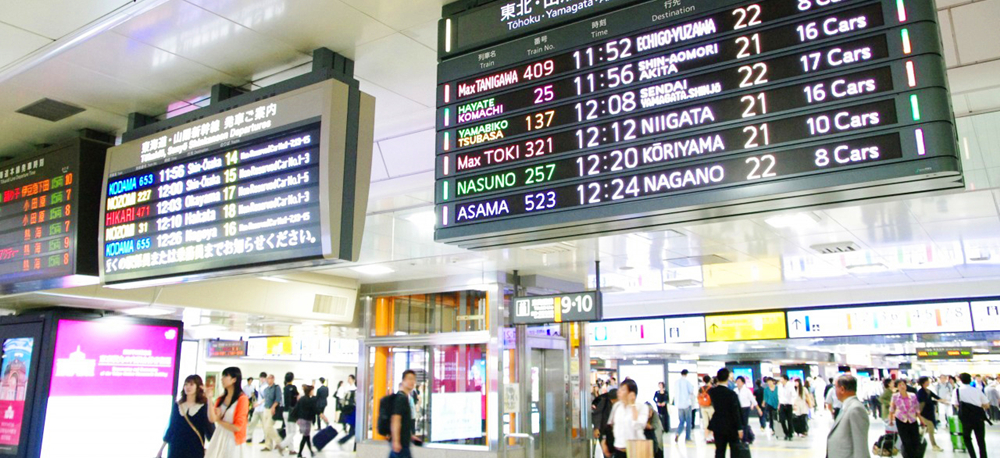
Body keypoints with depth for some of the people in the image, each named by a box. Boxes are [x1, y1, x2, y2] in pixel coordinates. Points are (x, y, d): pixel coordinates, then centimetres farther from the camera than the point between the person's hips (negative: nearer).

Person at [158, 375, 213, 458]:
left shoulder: (204, 406, -3)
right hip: (175, 450, 3)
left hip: (195, 451, -3)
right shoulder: (177, 405, 7)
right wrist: (161, 449, 11)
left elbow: (209, 429, -3)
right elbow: (171, 427, 11)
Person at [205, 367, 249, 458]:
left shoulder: (242, 399, -11)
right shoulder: (221, 399, 8)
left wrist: (219, 420, 0)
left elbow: (237, 427, -14)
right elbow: (212, 419, -7)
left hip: (232, 441, -6)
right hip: (218, 439, 6)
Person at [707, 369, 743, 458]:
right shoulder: (731, 394, -18)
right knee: (735, 450, 10)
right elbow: (736, 412, -16)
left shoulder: (712, 392, -4)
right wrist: (739, 428, -11)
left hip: (717, 426, 4)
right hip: (731, 426, -4)